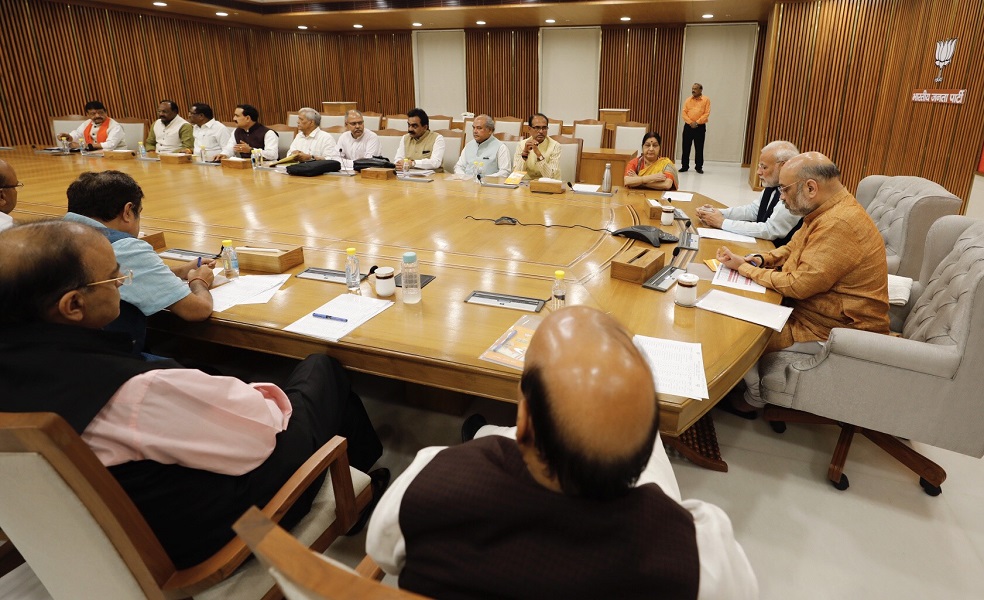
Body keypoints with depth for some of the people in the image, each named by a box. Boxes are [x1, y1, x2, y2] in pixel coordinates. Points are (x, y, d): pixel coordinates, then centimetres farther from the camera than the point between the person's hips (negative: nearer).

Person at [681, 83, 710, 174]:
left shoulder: (706, 100, 1)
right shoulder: (688, 100, 8)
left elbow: (706, 113, -6)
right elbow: (684, 113, 1)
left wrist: (697, 122, -15)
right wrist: (690, 122, -13)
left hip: (700, 127, -2)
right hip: (688, 126, 2)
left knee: (699, 148, 1)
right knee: (686, 147, 2)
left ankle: (699, 167, 8)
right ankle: (685, 166, 10)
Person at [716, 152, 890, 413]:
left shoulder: (840, 225, -29)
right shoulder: (828, 211, 4)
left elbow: (799, 285, -28)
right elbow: (793, 248, 17)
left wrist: (745, 268, -17)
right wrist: (760, 260, -3)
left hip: (833, 331, -10)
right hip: (814, 309, 10)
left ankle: (755, 399, 16)